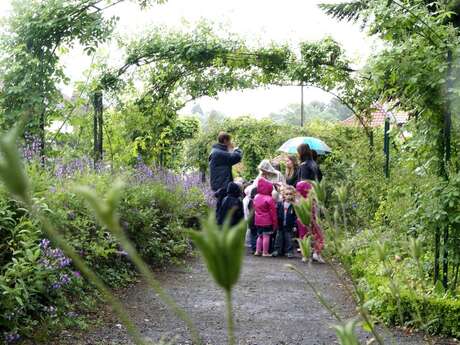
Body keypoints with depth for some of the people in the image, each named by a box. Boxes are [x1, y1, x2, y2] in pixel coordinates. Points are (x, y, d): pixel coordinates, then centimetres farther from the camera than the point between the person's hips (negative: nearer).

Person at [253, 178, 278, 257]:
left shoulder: (256, 197, 5)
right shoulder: (269, 199, -15)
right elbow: (273, 212, -12)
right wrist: (275, 223, -5)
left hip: (258, 221, 7)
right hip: (267, 221, -7)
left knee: (260, 236, 17)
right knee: (266, 236, -1)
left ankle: (258, 251, 19)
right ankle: (265, 252, 1)